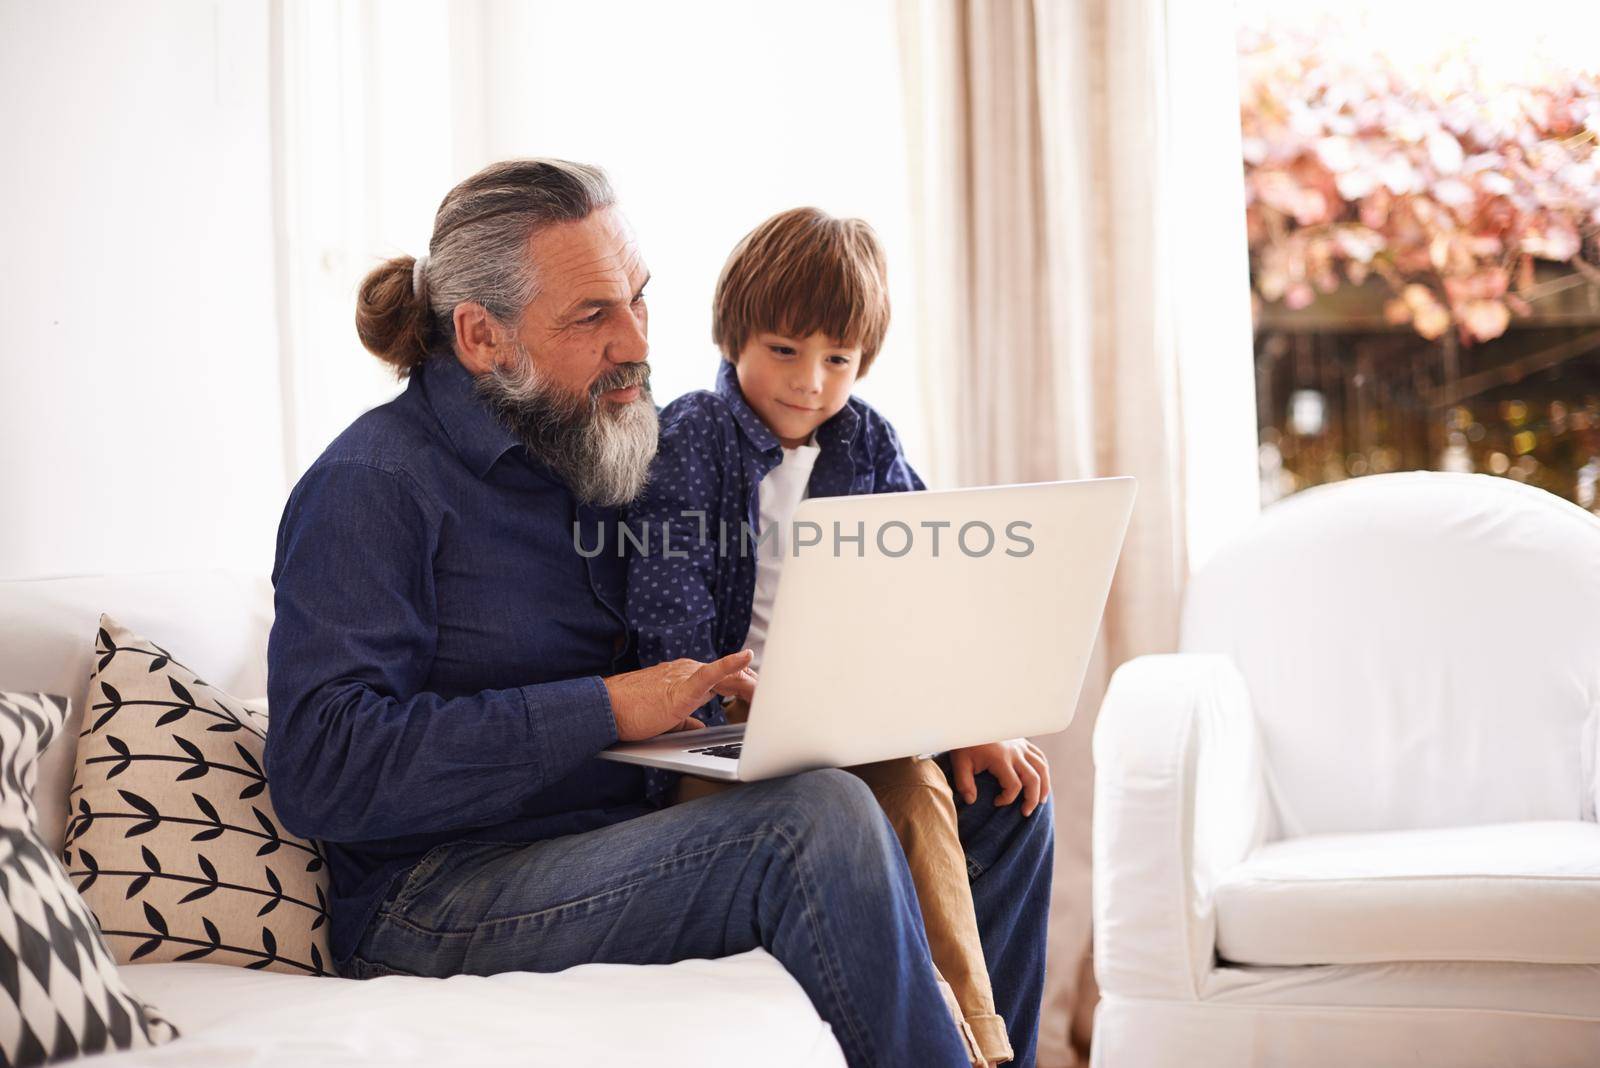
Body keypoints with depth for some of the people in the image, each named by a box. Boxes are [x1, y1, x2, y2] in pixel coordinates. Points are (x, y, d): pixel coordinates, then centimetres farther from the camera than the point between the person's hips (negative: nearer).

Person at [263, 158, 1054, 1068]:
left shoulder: (597, 447, 14)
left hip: (625, 837, 8)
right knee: (819, 822, -31)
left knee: (998, 798, 3)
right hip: (438, 902, -8)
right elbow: (322, 768, -20)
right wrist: (604, 709, -21)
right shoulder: (373, 488, -10)